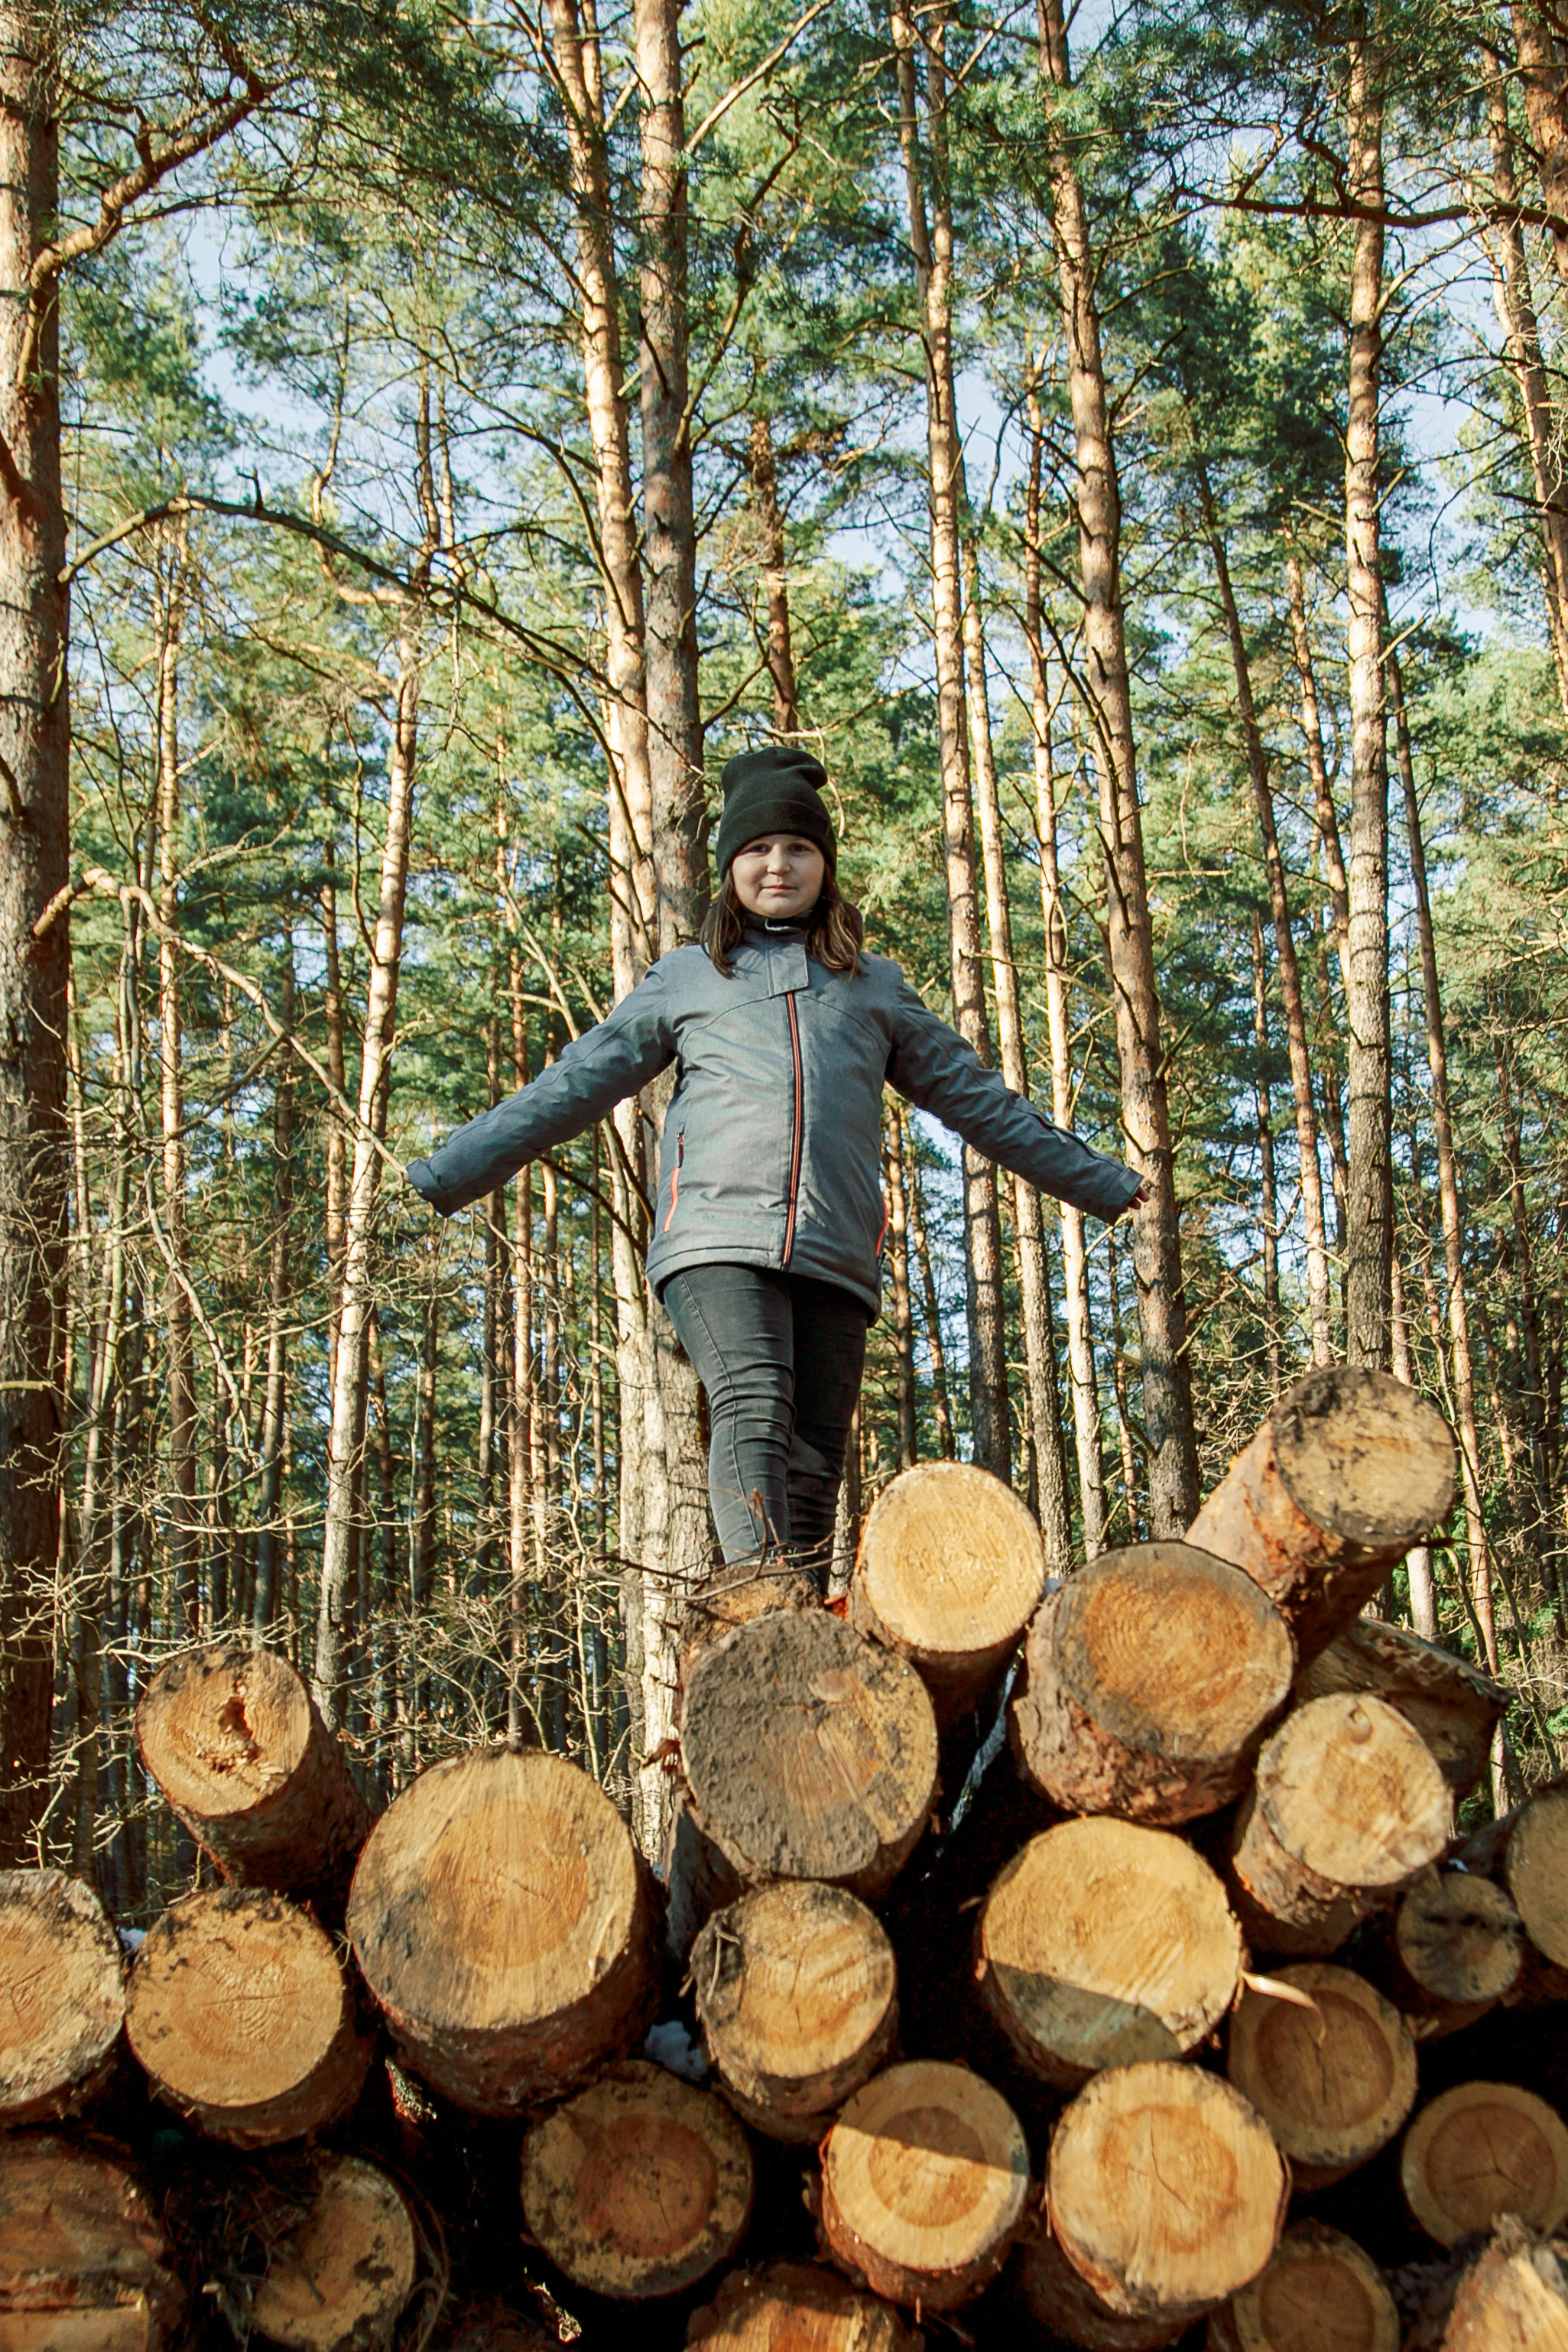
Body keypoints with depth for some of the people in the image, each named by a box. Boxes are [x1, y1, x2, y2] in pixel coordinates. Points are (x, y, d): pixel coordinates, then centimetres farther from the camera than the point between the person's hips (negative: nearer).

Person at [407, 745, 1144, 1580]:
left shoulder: (875, 987, 25)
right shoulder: (686, 978, 22)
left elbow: (977, 1099, 29)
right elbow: (570, 1087, 20)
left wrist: (1106, 1185, 28)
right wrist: (443, 1177, 13)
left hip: (836, 1252, 2)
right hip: (718, 1234, -2)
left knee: (814, 1459, -3)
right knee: (754, 1406, -24)